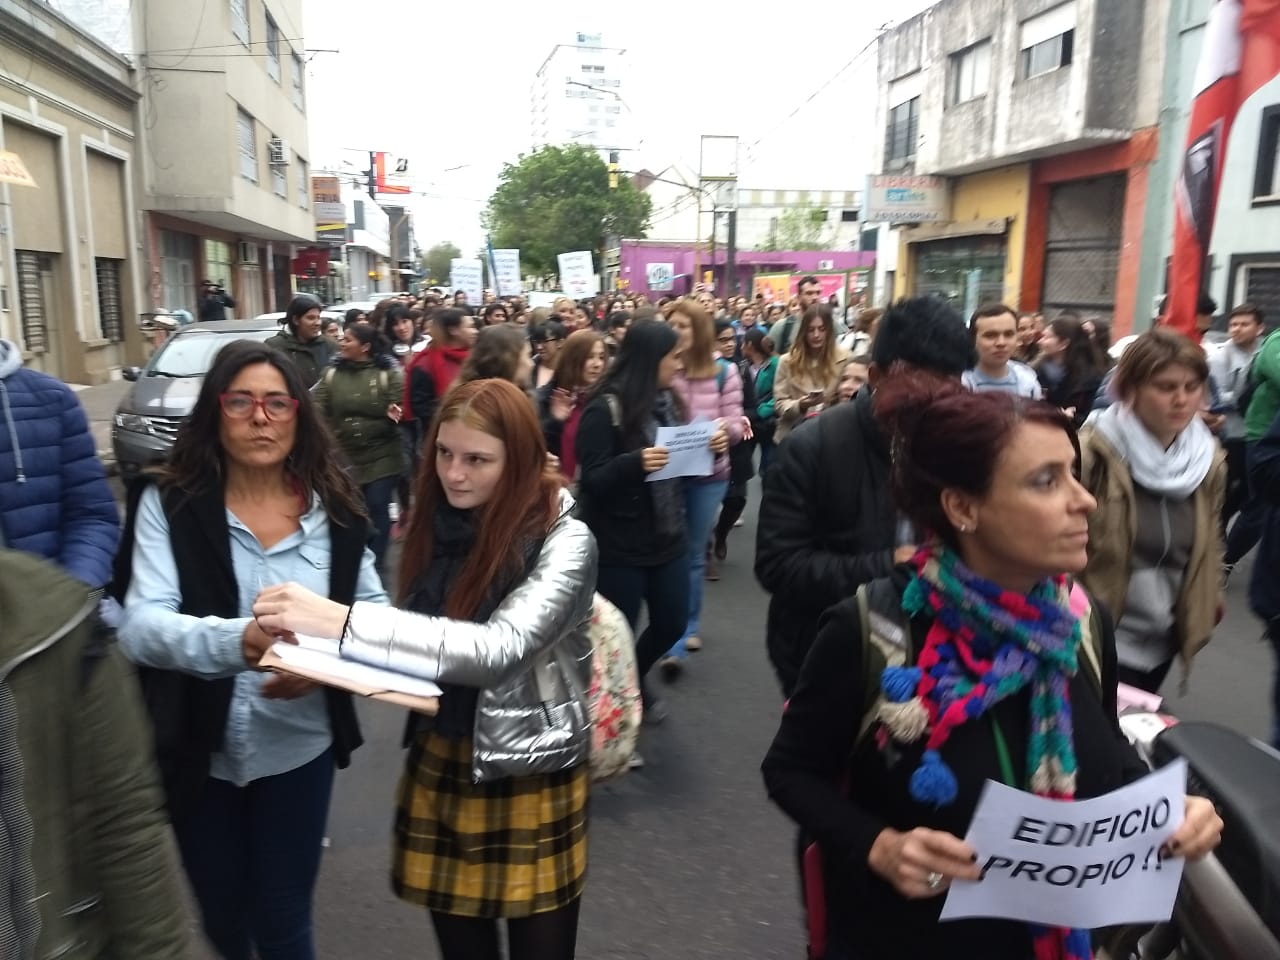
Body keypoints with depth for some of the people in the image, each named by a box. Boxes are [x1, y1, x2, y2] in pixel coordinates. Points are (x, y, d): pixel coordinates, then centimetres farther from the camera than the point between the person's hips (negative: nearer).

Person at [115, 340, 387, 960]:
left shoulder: (335, 509, -4)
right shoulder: (167, 504, -10)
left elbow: (375, 607, -2)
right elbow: (140, 626, -21)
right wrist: (233, 640, -41)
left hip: (299, 746, 1)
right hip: (200, 752, 0)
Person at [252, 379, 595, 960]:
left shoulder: (562, 540, -17)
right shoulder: (437, 525, 0)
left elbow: (499, 648, -32)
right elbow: (419, 637, 5)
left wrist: (344, 621, -37)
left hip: (529, 776, -4)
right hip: (439, 762, 5)